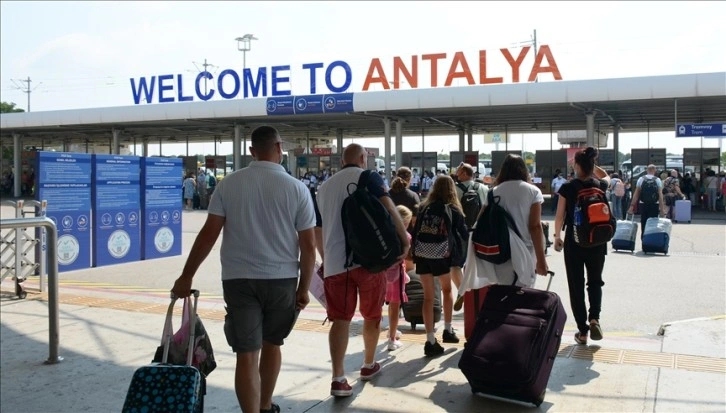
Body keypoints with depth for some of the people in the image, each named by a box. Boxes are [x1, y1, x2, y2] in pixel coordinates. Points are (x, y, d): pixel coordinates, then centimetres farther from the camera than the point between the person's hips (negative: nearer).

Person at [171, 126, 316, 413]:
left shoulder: (229, 184, -2)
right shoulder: (296, 188, -4)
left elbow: (209, 234, -4)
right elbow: (308, 244, -4)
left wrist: (187, 276, 5)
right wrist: (304, 287, 7)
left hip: (239, 278, -1)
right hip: (282, 278, 1)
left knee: (247, 354, 2)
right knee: (271, 344, 21)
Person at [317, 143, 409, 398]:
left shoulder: (325, 186, 17)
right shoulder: (368, 177, 1)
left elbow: (319, 227, 23)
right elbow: (388, 208, -14)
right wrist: (405, 240, -8)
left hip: (334, 261, 3)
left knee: (340, 320, 5)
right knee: (372, 315, 16)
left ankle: (338, 379, -4)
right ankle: (368, 365, 31)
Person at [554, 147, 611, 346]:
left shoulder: (568, 187, -9)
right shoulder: (600, 186, -1)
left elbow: (560, 216, -6)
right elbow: (606, 176, 26)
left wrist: (557, 236, 8)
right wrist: (590, 163, 18)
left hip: (574, 242, -2)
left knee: (576, 285, 7)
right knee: (595, 281, 20)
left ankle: (582, 331, 10)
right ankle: (594, 318, -1)